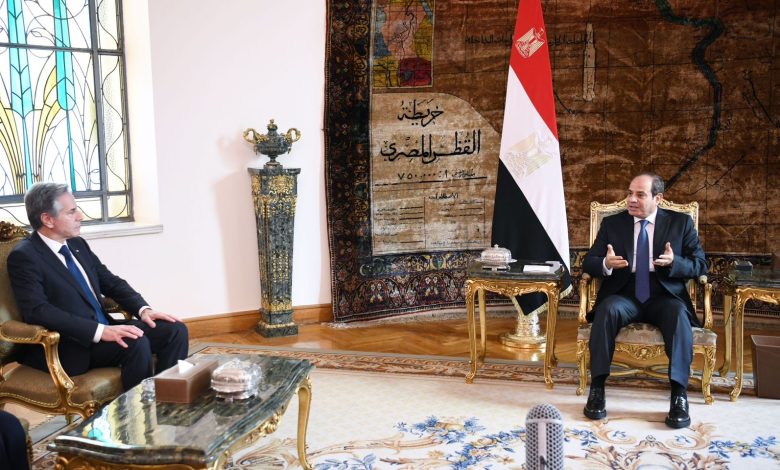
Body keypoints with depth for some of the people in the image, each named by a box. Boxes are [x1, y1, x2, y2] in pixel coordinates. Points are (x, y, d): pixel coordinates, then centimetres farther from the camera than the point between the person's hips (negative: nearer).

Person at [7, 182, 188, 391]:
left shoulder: (77, 244, 13)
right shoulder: (24, 256, -10)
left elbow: (111, 282, 16)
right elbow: (38, 311, -22)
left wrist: (143, 309, -4)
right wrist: (100, 331, -30)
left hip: (104, 329, 8)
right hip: (68, 346, -8)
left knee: (175, 330, -8)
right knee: (135, 343, -32)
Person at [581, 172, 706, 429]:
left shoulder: (681, 223, 9)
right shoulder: (612, 223, 10)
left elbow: (700, 265, 4)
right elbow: (588, 262, 6)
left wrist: (674, 262, -18)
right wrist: (605, 264, -19)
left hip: (664, 297, 0)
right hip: (625, 296, 1)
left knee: (679, 314, -34)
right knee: (607, 309, -33)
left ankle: (679, 395, -31)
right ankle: (597, 388, -29)